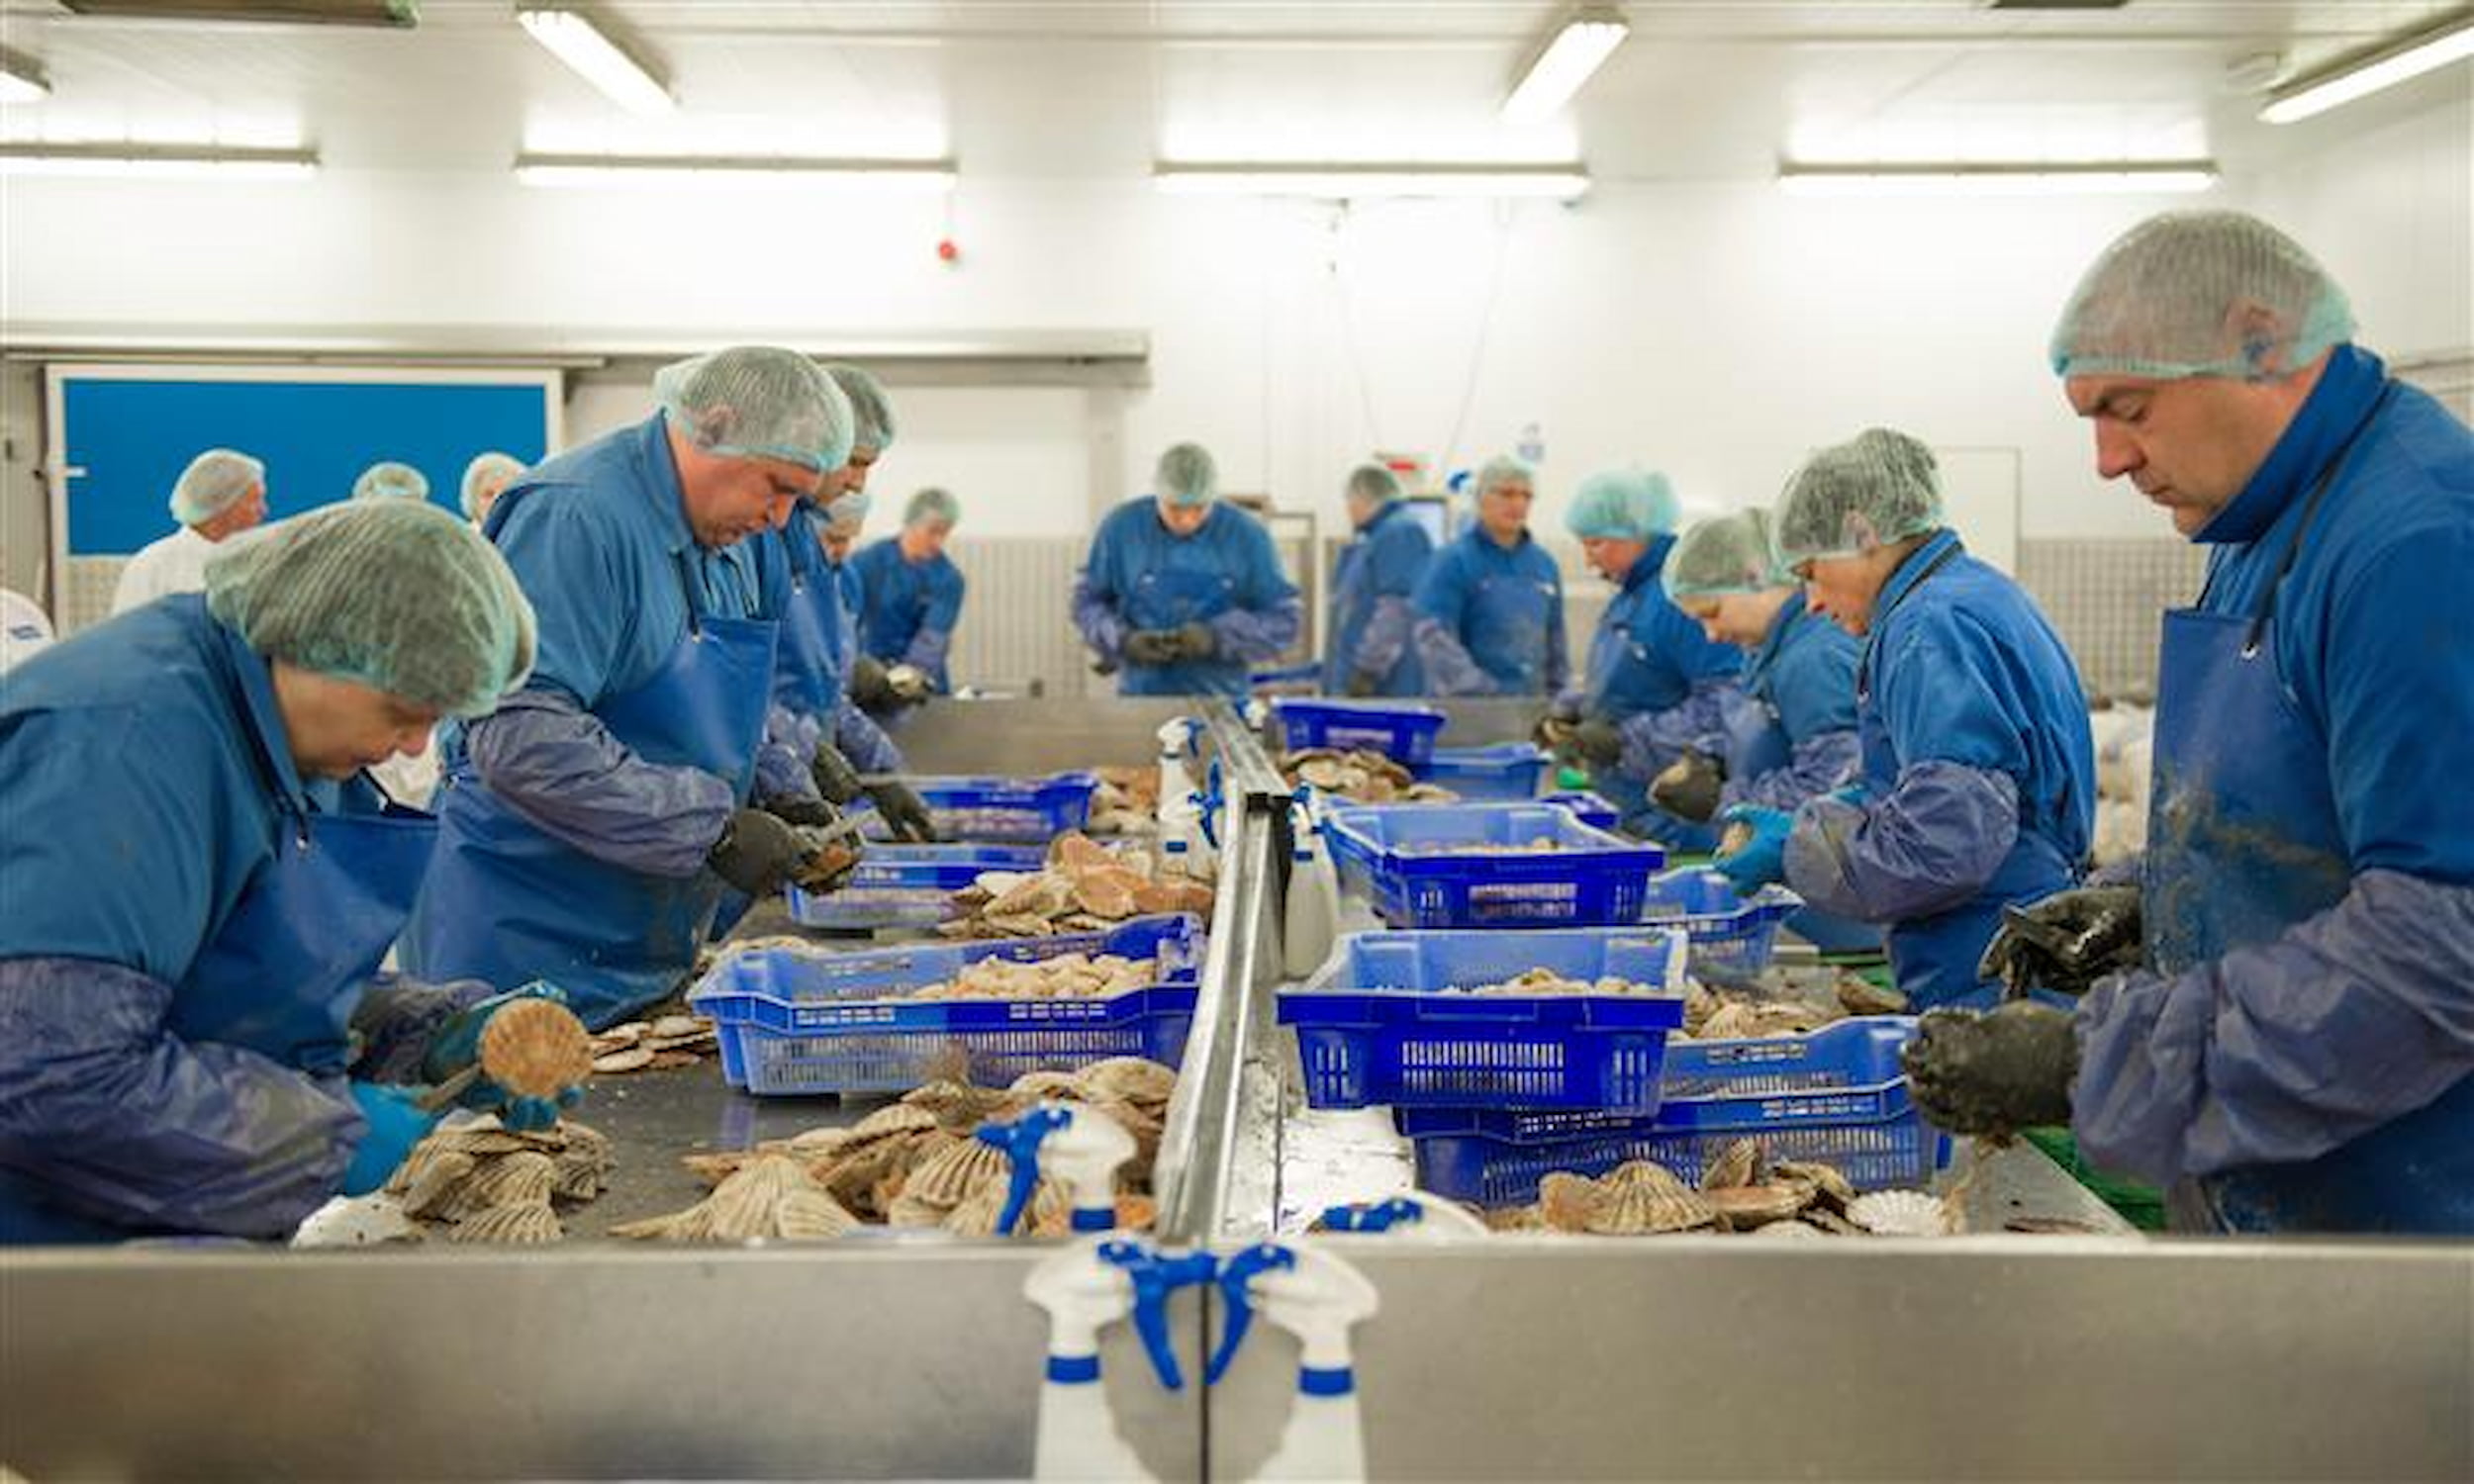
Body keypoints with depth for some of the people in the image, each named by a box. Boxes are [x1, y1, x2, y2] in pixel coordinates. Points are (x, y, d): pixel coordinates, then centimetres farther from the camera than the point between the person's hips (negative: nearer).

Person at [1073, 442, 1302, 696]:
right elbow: (1087, 601, 6)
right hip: (1142, 697, 0)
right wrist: (1123, 640, -14)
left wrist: (1217, 638, -18)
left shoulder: (1247, 536, -6)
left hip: (1220, 700, 0)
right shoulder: (1121, 527, -5)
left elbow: (1283, 619, -2)